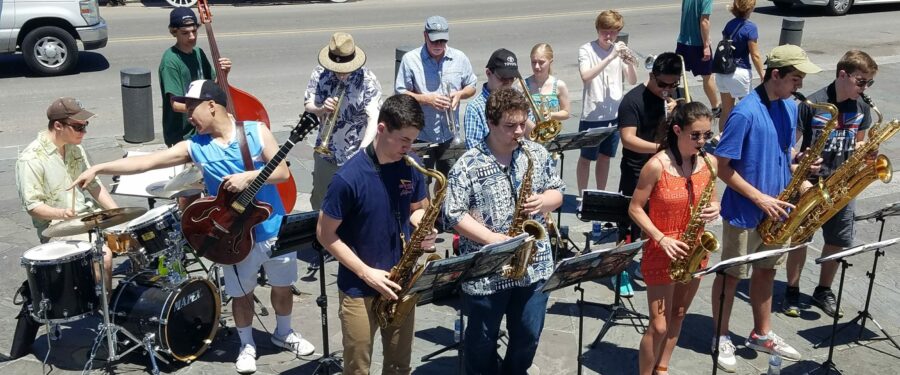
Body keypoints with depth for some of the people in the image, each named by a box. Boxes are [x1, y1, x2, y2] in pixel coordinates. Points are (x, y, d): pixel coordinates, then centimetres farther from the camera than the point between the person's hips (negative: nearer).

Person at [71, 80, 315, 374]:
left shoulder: (257, 131, -8)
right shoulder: (194, 147, -6)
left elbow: (282, 172, -12)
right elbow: (145, 162, -11)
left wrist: (248, 176, -26)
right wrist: (98, 169, -18)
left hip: (274, 227, 0)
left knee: (283, 286, 16)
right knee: (241, 293, 12)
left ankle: (283, 333, 42)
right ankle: (247, 345, 35)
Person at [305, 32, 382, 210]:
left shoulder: (368, 81, -19)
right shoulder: (320, 74, -6)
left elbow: (374, 119, -28)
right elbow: (308, 105, 3)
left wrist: (363, 149, -43)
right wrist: (322, 109, -22)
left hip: (355, 156, -4)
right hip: (325, 153, 4)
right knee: (319, 203, 22)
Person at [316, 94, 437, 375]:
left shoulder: (411, 168, -4)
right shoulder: (349, 177, -21)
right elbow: (325, 234, -13)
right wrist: (366, 272, -17)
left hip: (401, 284, 5)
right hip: (359, 289, -5)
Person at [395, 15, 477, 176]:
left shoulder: (459, 58, 1)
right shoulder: (410, 59, -8)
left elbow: (471, 87, 12)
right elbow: (400, 93, -7)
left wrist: (460, 94, -11)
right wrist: (427, 99, -20)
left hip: (450, 134, 3)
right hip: (421, 135, -3)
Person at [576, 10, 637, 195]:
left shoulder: (620, 50, 4)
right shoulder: (587, 50, -8)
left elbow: (632, 81, 0)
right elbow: (586, 77, -24)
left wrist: (629, 61, -19)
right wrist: (610, 57, -29)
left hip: (615, 114, 4)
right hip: (592, 115, -4)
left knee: (605, 156, 16)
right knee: (586, 157, 8)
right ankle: (582, 195, 20)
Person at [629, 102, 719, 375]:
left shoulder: (709, 163, -2)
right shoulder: (657, 165, -18)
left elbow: (712, 200, 11)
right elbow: (635, 209, -12)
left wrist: (714, 209, -12)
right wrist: (661, 239, -22)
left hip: (694, 251, 6)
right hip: (661, 252, -5)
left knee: (678, 316, 18)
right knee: (659, 326, -3)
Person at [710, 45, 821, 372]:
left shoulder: (790, 108, 3)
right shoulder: (745, 113, -21)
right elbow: (722, 166, -19)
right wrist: (760, 199, -20)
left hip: (776, 208, 7)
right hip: (744, 212, -7)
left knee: (766, 271, 19)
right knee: (732, 275, 7)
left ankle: (762, 334, 35)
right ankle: (721, 338, 23)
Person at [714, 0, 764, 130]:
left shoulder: (729, 24, 5)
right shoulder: (750, 27, -13)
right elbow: (755, 56, -13)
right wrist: (762, 76, -6)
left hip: (722, 72, 6)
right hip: (739, 73, -6)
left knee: (726, 109, 16)